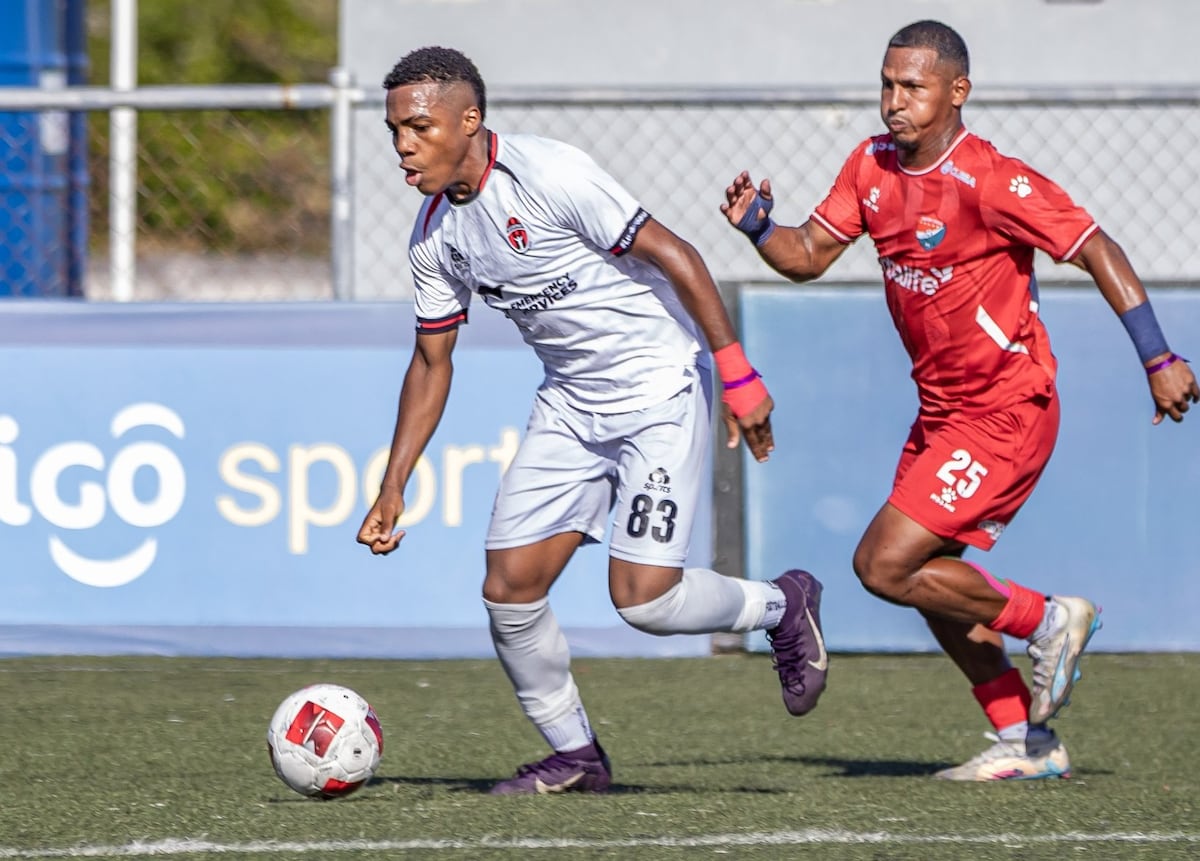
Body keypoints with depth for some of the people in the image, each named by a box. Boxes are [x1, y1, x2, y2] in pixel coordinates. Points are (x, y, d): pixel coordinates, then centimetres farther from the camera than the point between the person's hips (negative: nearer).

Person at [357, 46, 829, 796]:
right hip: (570, 402, 7)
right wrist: (393, 486, 7)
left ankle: (781, 606, 16)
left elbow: (673, 255, -19)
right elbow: (432, 361, 13)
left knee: (644, 598, -13)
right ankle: (574, 755, 16)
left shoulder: (547, 175, -22)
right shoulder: (436, 232, 1)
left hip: (659, 389, -7)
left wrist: (737, 375, -21)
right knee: (510, 587, -4)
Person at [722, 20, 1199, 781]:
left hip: (1006, 413, -9)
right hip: (941, 410, 9)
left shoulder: (991, 181, -20)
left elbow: (1097, 250, -19)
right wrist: (758, 226, -14)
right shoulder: (871, 167, 3)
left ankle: (1049, 620, 3)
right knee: (929, 582, 12)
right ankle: (1027, 743, 22)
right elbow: (808, 255, 8)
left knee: (885, 565, -14)